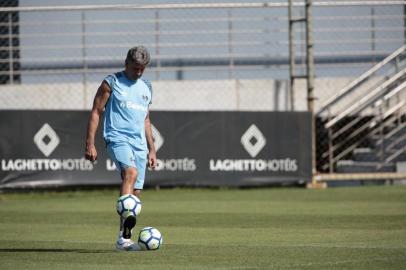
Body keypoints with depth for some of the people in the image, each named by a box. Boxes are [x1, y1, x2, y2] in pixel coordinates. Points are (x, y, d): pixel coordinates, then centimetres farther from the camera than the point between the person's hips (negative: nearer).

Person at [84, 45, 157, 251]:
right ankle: (126, 220, -45)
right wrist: (90, 144, -7)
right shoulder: (111, 83, 3)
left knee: (135, 192, 1)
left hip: (139, 144, 6)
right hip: (117, 138, -6)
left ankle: (123, 240, 7)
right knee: (131, 172, -32)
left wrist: (151, 149, 23)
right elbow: (96, 112, 1)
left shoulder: (146, 88, 20)